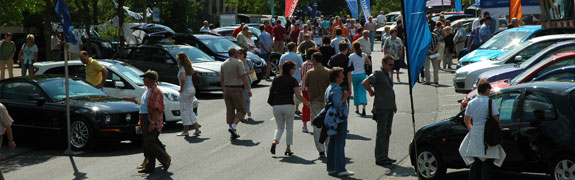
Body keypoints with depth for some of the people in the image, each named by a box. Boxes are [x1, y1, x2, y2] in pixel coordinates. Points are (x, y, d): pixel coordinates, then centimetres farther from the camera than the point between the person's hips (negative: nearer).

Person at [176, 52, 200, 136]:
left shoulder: (182, 68, -15)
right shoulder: (189, 68, 11)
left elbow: (183, 79, -30)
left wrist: (181, 88, -16)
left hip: (186, 90, -9)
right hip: (192, 89, 9)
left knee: (184, 110, -1)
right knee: (190, 110, 14)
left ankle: (185, 131, 2)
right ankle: (197, 129, 11)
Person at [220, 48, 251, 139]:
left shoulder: (223, 64, 10)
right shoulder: (238, 63, -7)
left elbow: (221, 80, 14)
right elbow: (243, 77, -15)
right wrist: (248, 89, -15)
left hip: (227, 89, 6)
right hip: (236, 89, -6)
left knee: (230, 111, 8)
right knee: (241, 110, 3)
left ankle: (233, 133, 9)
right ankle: (233, 127, -17)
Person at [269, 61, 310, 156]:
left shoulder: (276, 79, 7)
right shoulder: (293, 80, -5)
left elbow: (271, 91, 14)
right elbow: (298, 95, -10)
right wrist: (308, 104, -2)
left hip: (276, 105, 3)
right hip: (288, 105, -3)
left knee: (280, 126, 17)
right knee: (289, 127, 11)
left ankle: (275, 141, -9)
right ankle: (288, 148, 10)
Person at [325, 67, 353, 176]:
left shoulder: (329, 88, 16)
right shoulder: (336, 89, -16)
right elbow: (338, 105, -24)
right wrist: (345, 97, -12)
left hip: (332, 120, 10)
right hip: (339, 120, -10)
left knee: (332, 143, 11)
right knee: (340, 144, -8)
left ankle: (331, 168, 15)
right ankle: (340, 169, -9)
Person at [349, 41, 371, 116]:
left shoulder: (351, 56, -6)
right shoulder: (364, 55, 1)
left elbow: (348, 66, -6)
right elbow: (370, 63, 8)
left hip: (354, 75, -1)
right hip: (362, 74, 1)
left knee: (356, 91, 14)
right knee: (362, 91, -1)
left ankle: (357, 109, 19)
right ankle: (363, 107, -23)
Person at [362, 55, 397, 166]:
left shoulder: (388, 74, 16)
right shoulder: (378, 74, -12)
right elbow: (365, 83, -26)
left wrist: (394, 104, 22)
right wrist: (371, 92, -12)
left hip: (389, 107, 9)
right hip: (381, 107, -9)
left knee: (387, 133, 12)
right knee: (382, 133, -5)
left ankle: (385, 156, 19)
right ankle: (380, 158, -1)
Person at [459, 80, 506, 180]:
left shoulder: (471, 103, 6)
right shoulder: (490, 102, -9)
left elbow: (466, 121, 12)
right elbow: (496, 119, -11)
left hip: (475, 134, 5)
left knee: (474, 163, 14)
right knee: (487, 164, 1)